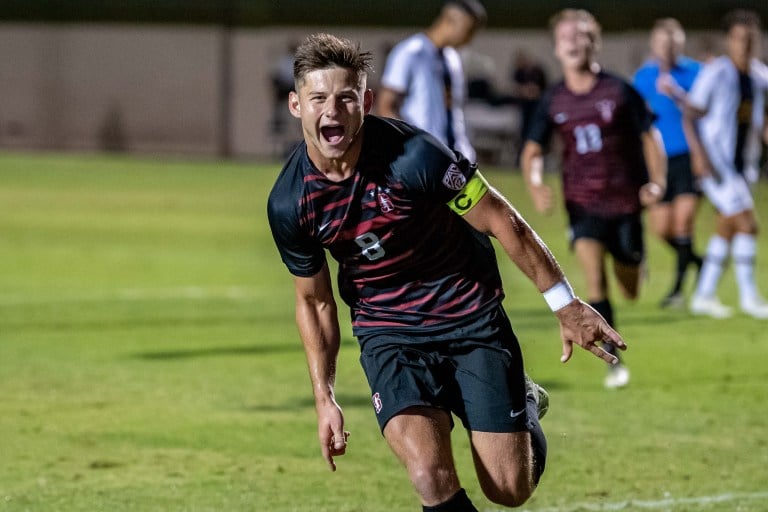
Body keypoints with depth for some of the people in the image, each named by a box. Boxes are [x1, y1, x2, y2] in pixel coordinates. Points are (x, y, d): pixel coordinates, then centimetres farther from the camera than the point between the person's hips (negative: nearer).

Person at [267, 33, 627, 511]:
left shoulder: (413, 154, -25)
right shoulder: (289, 204, -13)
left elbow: (503, 223, -14)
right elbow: (314, 300, 5)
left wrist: (566, 305, -9)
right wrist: (325, 398, 4)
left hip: (473, 318, -2)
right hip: (388, 334, 2)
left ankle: (525, 404, 33)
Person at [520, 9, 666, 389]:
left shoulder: (619, 91, -6)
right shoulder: (553, 101, 0)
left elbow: (649, 137, 1)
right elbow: (532, 150, 6)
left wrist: (657, 183, -10)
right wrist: (535, 185, -13)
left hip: (625, 201, -1)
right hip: (582, 202, 1)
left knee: (630, 291, 8)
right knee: (593, 277, -20)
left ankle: (636, 265, 48)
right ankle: (613, 363, -14)